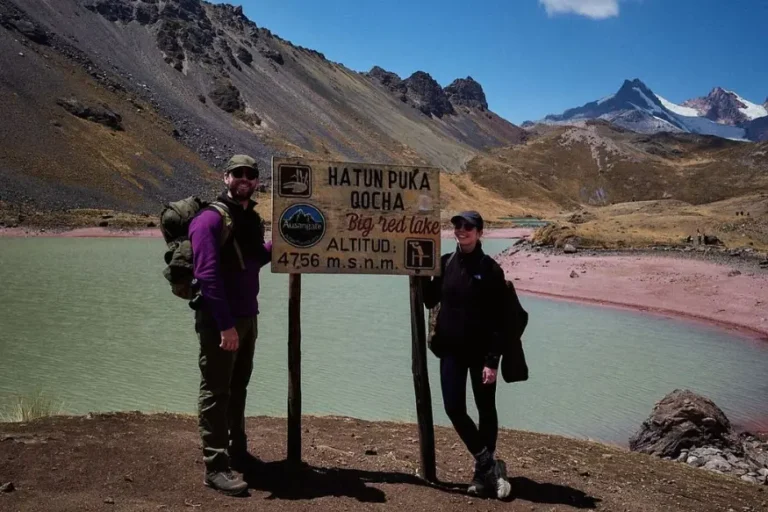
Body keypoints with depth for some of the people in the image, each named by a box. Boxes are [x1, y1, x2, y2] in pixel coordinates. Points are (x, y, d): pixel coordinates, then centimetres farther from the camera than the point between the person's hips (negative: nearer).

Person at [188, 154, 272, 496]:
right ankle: (215, 467, 5)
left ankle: (236, 452, 30)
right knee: (216, 392, -2)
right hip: (219, 321, -8)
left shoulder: (252, 218, 12)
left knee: (237, 388, 17)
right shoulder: (210, 218, -14)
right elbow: (207, 274, -21)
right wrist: (225, 324, -24)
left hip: (247, 317, 8)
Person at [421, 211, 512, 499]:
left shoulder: (490, 270, -9)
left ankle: (483, 470, 23)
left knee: (486, 411, 9)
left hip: (481, 352, -3)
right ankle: (489, 464, 11)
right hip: (451, 350, 3)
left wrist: (492, 360, -16)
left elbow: (497, 320, -11)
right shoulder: (445, 263, 4)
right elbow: (430, 301, 9)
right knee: (454, 409, -3)